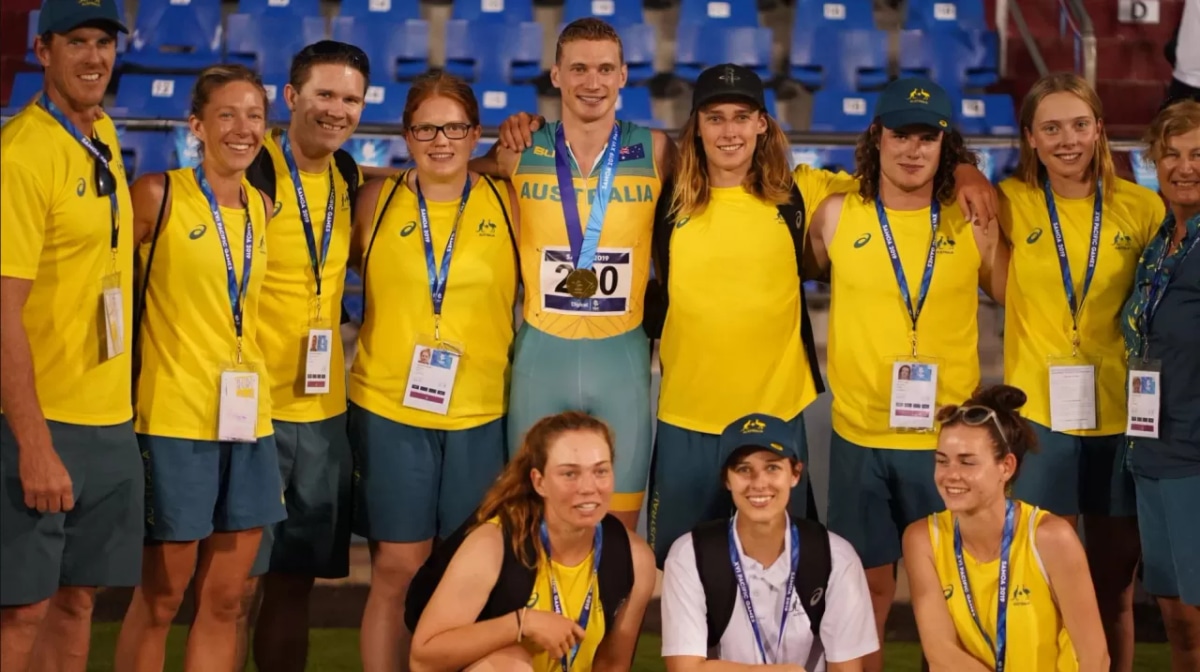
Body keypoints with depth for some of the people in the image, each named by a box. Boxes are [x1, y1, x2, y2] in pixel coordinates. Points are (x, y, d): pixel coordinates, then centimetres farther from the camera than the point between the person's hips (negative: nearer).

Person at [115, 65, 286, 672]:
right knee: (159, 600, 2)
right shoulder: (158, 195, -7)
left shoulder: (264, 208, 10)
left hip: (247, 417, 6)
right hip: (174, 417, -5)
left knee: (225, 600, 9)